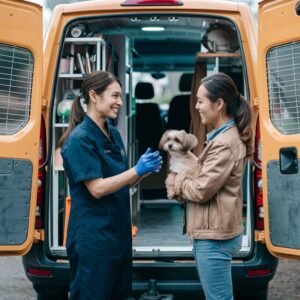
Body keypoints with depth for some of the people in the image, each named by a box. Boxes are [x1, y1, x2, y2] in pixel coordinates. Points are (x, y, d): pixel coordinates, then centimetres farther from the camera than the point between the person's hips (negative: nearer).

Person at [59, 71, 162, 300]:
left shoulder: (114, 134, 12)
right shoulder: (80, 139, -15)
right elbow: (97, 188, -21)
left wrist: (144, 171, -5)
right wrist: (137, 170, -21)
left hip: (118, 231, 9)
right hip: (92, 236, -9)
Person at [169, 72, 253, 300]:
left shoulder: (225, 144, -19)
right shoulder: (222, 137, 14)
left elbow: (202, 190, -20)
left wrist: (178, 182, -2)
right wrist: (184, 182, 2)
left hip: (214, 236, -10)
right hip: (214, 233, 10)